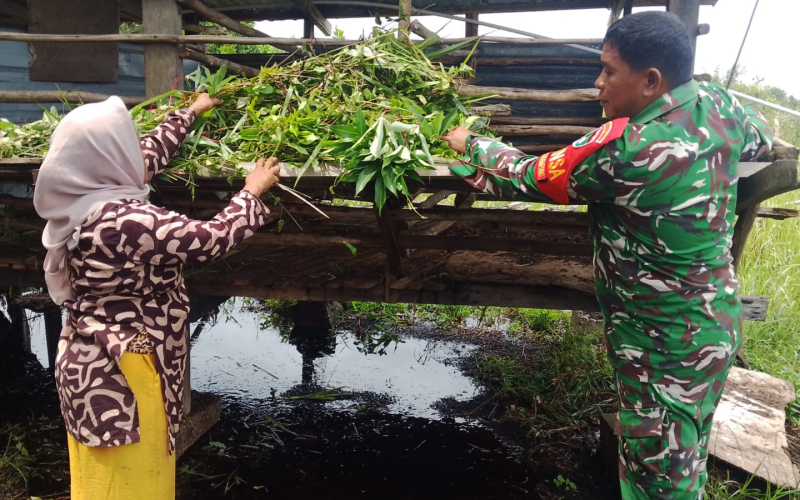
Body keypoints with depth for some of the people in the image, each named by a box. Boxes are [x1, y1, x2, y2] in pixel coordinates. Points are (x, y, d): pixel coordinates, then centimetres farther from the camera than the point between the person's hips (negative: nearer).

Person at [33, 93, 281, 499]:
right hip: (119, 374, -9)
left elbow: (151, 155, 14)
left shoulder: (84, 200, 0)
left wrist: (191, 113, 26)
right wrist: (252, 191, -5)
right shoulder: (126, 221, -28)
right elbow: (215, 238, -22)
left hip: (91, 362, 9)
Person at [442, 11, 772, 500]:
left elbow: (526, 177, -14)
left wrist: (472, 143, 2)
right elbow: (759, 138, 21)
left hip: (667, 344, -8)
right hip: (717, 319, 9)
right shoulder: (720, 106, -3)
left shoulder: (624, 149, -28)